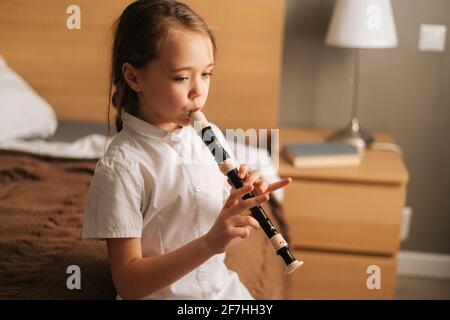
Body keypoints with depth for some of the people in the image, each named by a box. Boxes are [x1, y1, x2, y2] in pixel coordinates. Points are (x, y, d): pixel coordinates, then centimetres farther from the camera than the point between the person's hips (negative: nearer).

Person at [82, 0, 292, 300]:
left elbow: (223, 233, 8)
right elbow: (129, 283, -20)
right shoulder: (120, 167, -19)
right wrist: (209, 244, -30)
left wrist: (243, 204, -13)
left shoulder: (205, 138, -2)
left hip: (223, 287, 4)